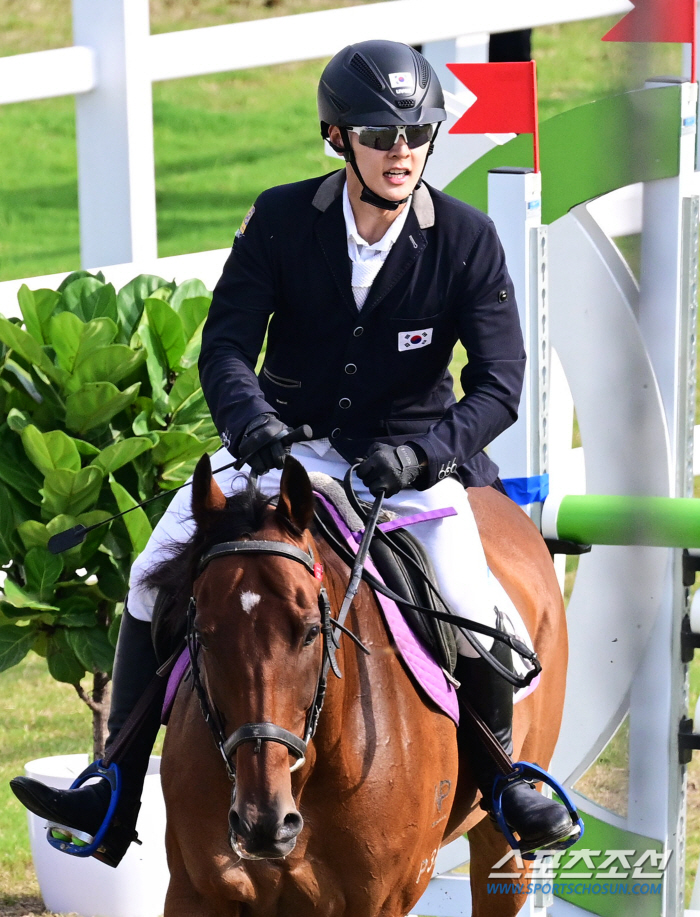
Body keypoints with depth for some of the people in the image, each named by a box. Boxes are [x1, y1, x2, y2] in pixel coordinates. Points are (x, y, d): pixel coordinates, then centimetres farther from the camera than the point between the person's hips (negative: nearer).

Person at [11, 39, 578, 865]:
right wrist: (251, 420, -33)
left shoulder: (467, 240, -11)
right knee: (157, 570, -10)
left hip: (412, 457, -2)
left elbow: (498, 385, -14)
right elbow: (225, 346, -12)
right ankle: (114, 799, -2)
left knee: (470, 608, -22)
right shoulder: (282, 220, -9)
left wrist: (423, 452, -31)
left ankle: (502, 776, 8)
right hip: (288, 446, 2)